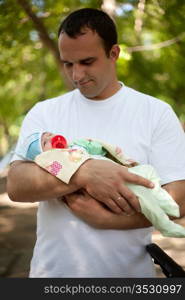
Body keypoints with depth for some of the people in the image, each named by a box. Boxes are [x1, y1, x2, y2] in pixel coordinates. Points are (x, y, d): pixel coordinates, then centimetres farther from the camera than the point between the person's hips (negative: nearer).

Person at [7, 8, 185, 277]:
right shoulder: (43, 113, -2)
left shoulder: (157, 113, -6)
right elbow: (16, 186, -14)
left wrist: (103, 218, -21)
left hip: (130, 270, -1)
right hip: (53, 269, 1)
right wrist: (84, 173, -28)